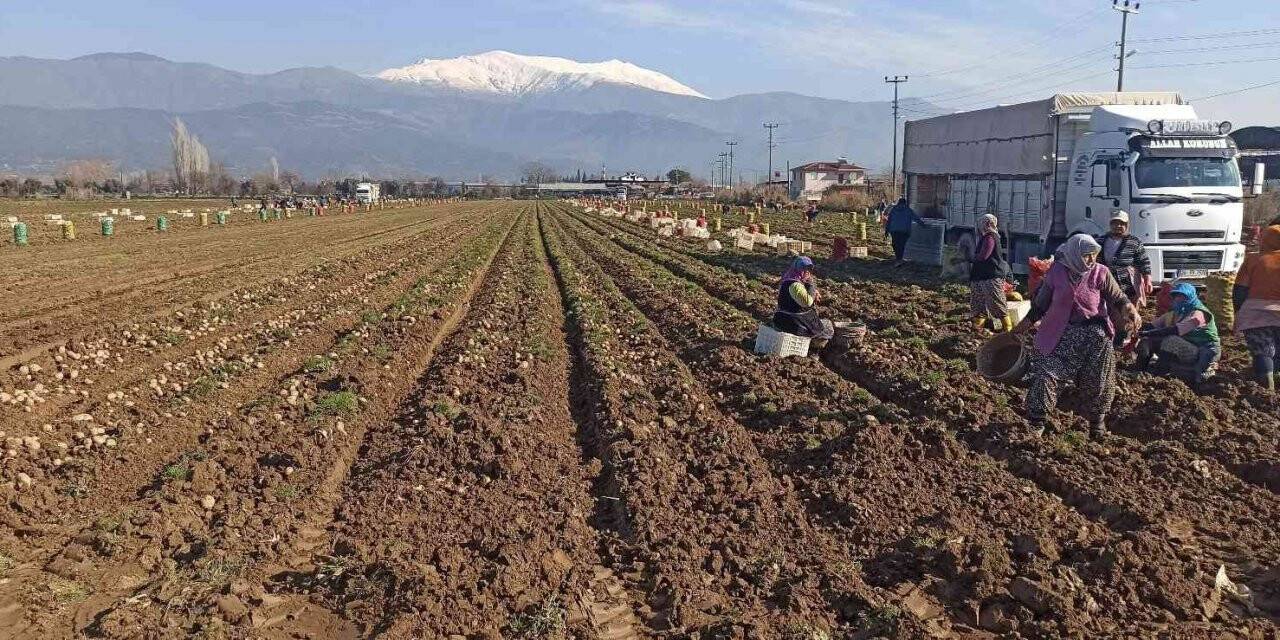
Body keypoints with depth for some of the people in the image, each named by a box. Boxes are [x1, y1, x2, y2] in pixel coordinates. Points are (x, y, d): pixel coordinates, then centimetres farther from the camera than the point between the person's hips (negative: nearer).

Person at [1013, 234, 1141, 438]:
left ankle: (1097, 421, 28)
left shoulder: (1101, 273, -2)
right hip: (1061, 334, 0)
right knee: (1045, 375, -9)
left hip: (1095, 335, 1)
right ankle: (1036, 423, 2)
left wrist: (1129, 309, -27)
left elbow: (1118, 298, -5)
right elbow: (1041, 303, 10)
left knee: (1100, 382, 6)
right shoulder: (1056, 272, 0)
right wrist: (1025, 324, 14)